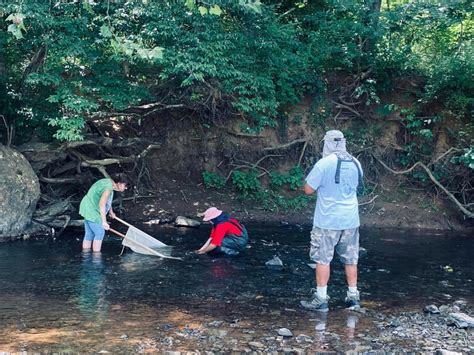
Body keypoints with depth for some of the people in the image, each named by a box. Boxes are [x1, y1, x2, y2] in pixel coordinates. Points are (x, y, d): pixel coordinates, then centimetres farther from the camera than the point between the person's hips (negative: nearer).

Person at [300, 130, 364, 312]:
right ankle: (353, 296, 19)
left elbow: (308, 189, -10)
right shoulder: (355, 163, 4)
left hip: (327, 220, -5)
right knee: (350, 259, 13)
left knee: (323, 259, 3)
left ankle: (320, 299, 5)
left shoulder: (324, 164, -14)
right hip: (351, 220, 5)